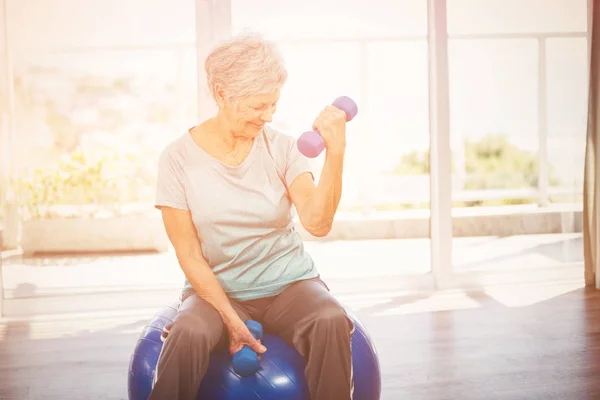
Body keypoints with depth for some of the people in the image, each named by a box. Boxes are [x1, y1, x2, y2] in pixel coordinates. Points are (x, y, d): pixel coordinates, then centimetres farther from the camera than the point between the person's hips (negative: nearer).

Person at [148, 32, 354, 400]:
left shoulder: (281, 146, -4)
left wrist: (335, 151, -27)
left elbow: (318, 223, -17)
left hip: (289, 284, 1)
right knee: (188, 334, -34)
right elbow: (189, 254, -7)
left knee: (332, 322, -30)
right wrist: (230, 318, -16)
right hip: (217, 288, -1)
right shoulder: (179, 157, -6)